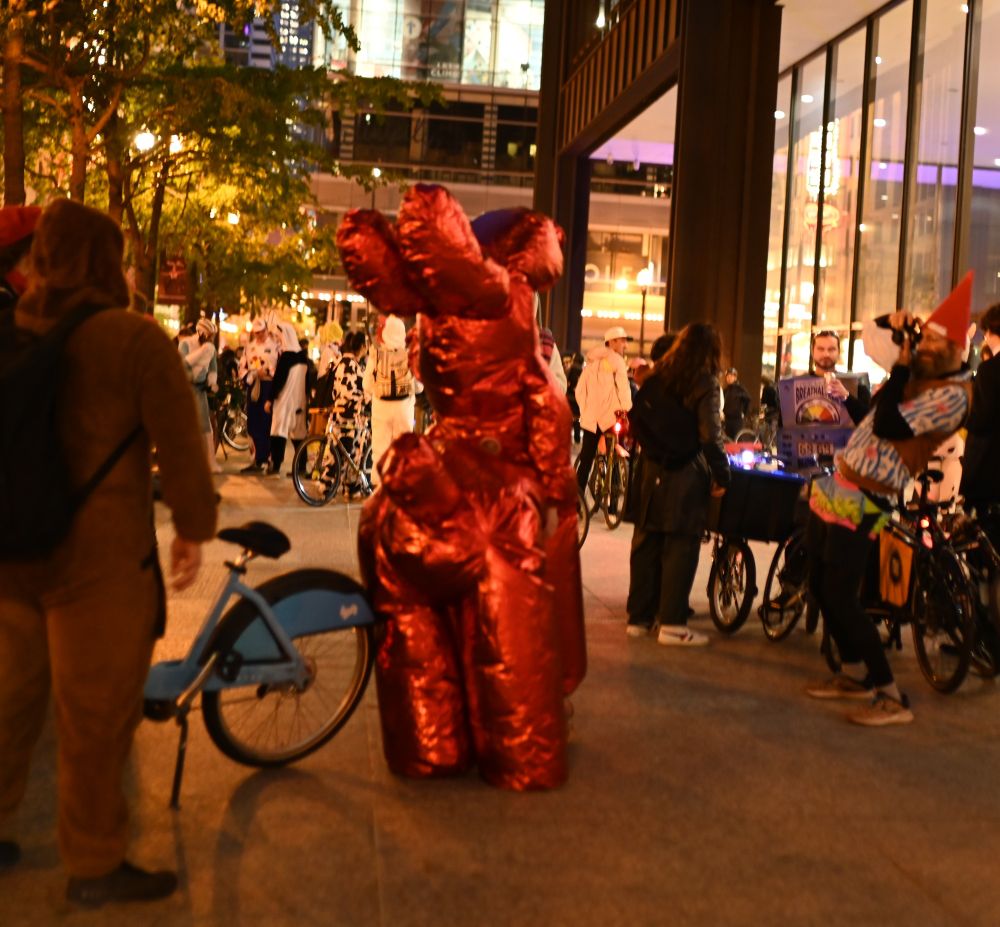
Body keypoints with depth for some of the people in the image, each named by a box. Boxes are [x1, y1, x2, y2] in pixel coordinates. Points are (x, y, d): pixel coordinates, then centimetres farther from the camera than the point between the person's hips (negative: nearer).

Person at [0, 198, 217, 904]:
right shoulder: (135, 339, -14)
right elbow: (179, 443, -13)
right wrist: (195, 528, 0)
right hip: (96, 557, -7)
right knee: (96, 712, 6)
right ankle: (95, 866, 19)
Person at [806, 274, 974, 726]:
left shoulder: (952, 394, -16)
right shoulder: (920, 367, 9)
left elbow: (887, 426, -25)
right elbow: (874, 328, 26)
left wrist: (900, 365, -20)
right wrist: (895, 323, 4)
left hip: (862, 501, -9)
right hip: (837, 486, 9)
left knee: (840, 596, -10)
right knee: (819, 586, 15)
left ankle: (891, 697, -1)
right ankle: (854, 674, 30)